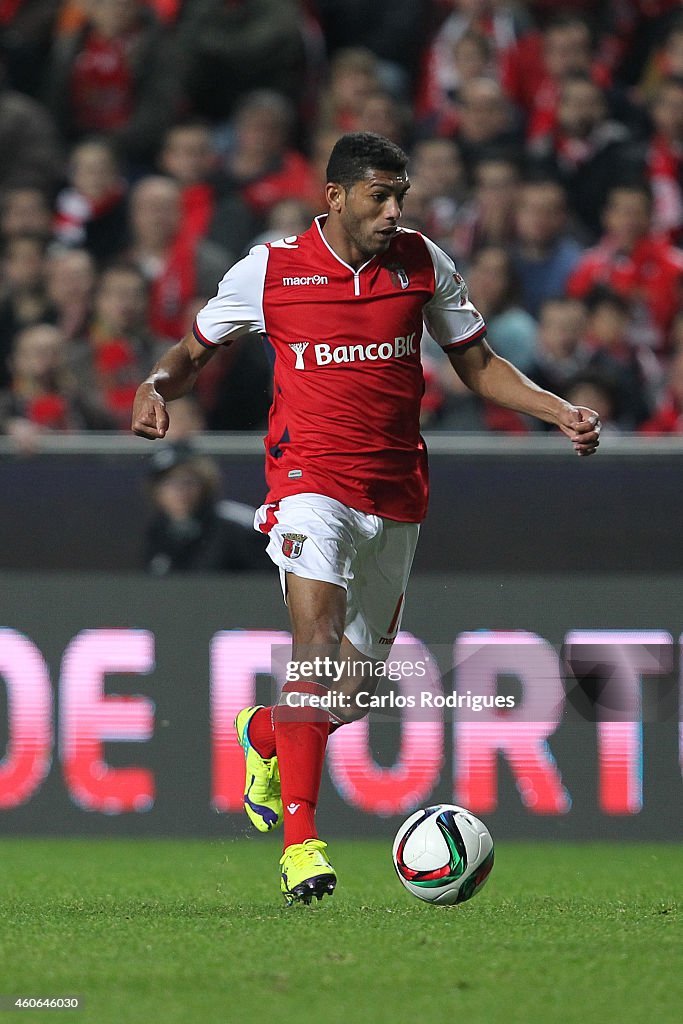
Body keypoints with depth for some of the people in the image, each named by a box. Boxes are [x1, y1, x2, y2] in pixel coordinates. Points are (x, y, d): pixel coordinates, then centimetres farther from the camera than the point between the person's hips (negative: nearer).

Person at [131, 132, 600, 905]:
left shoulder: (423, 262, 5)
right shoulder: (269, 270, -2)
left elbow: (476, 363, 15)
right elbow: (195, 351, 12)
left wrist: (558, 412, 2)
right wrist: (156, 389, -10)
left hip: (396, 490, 4)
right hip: (310, 477, -4)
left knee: (356, 690, 9)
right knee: (317, 641, -26)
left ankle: (263, 735, 44)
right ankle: (300, 840, -27)